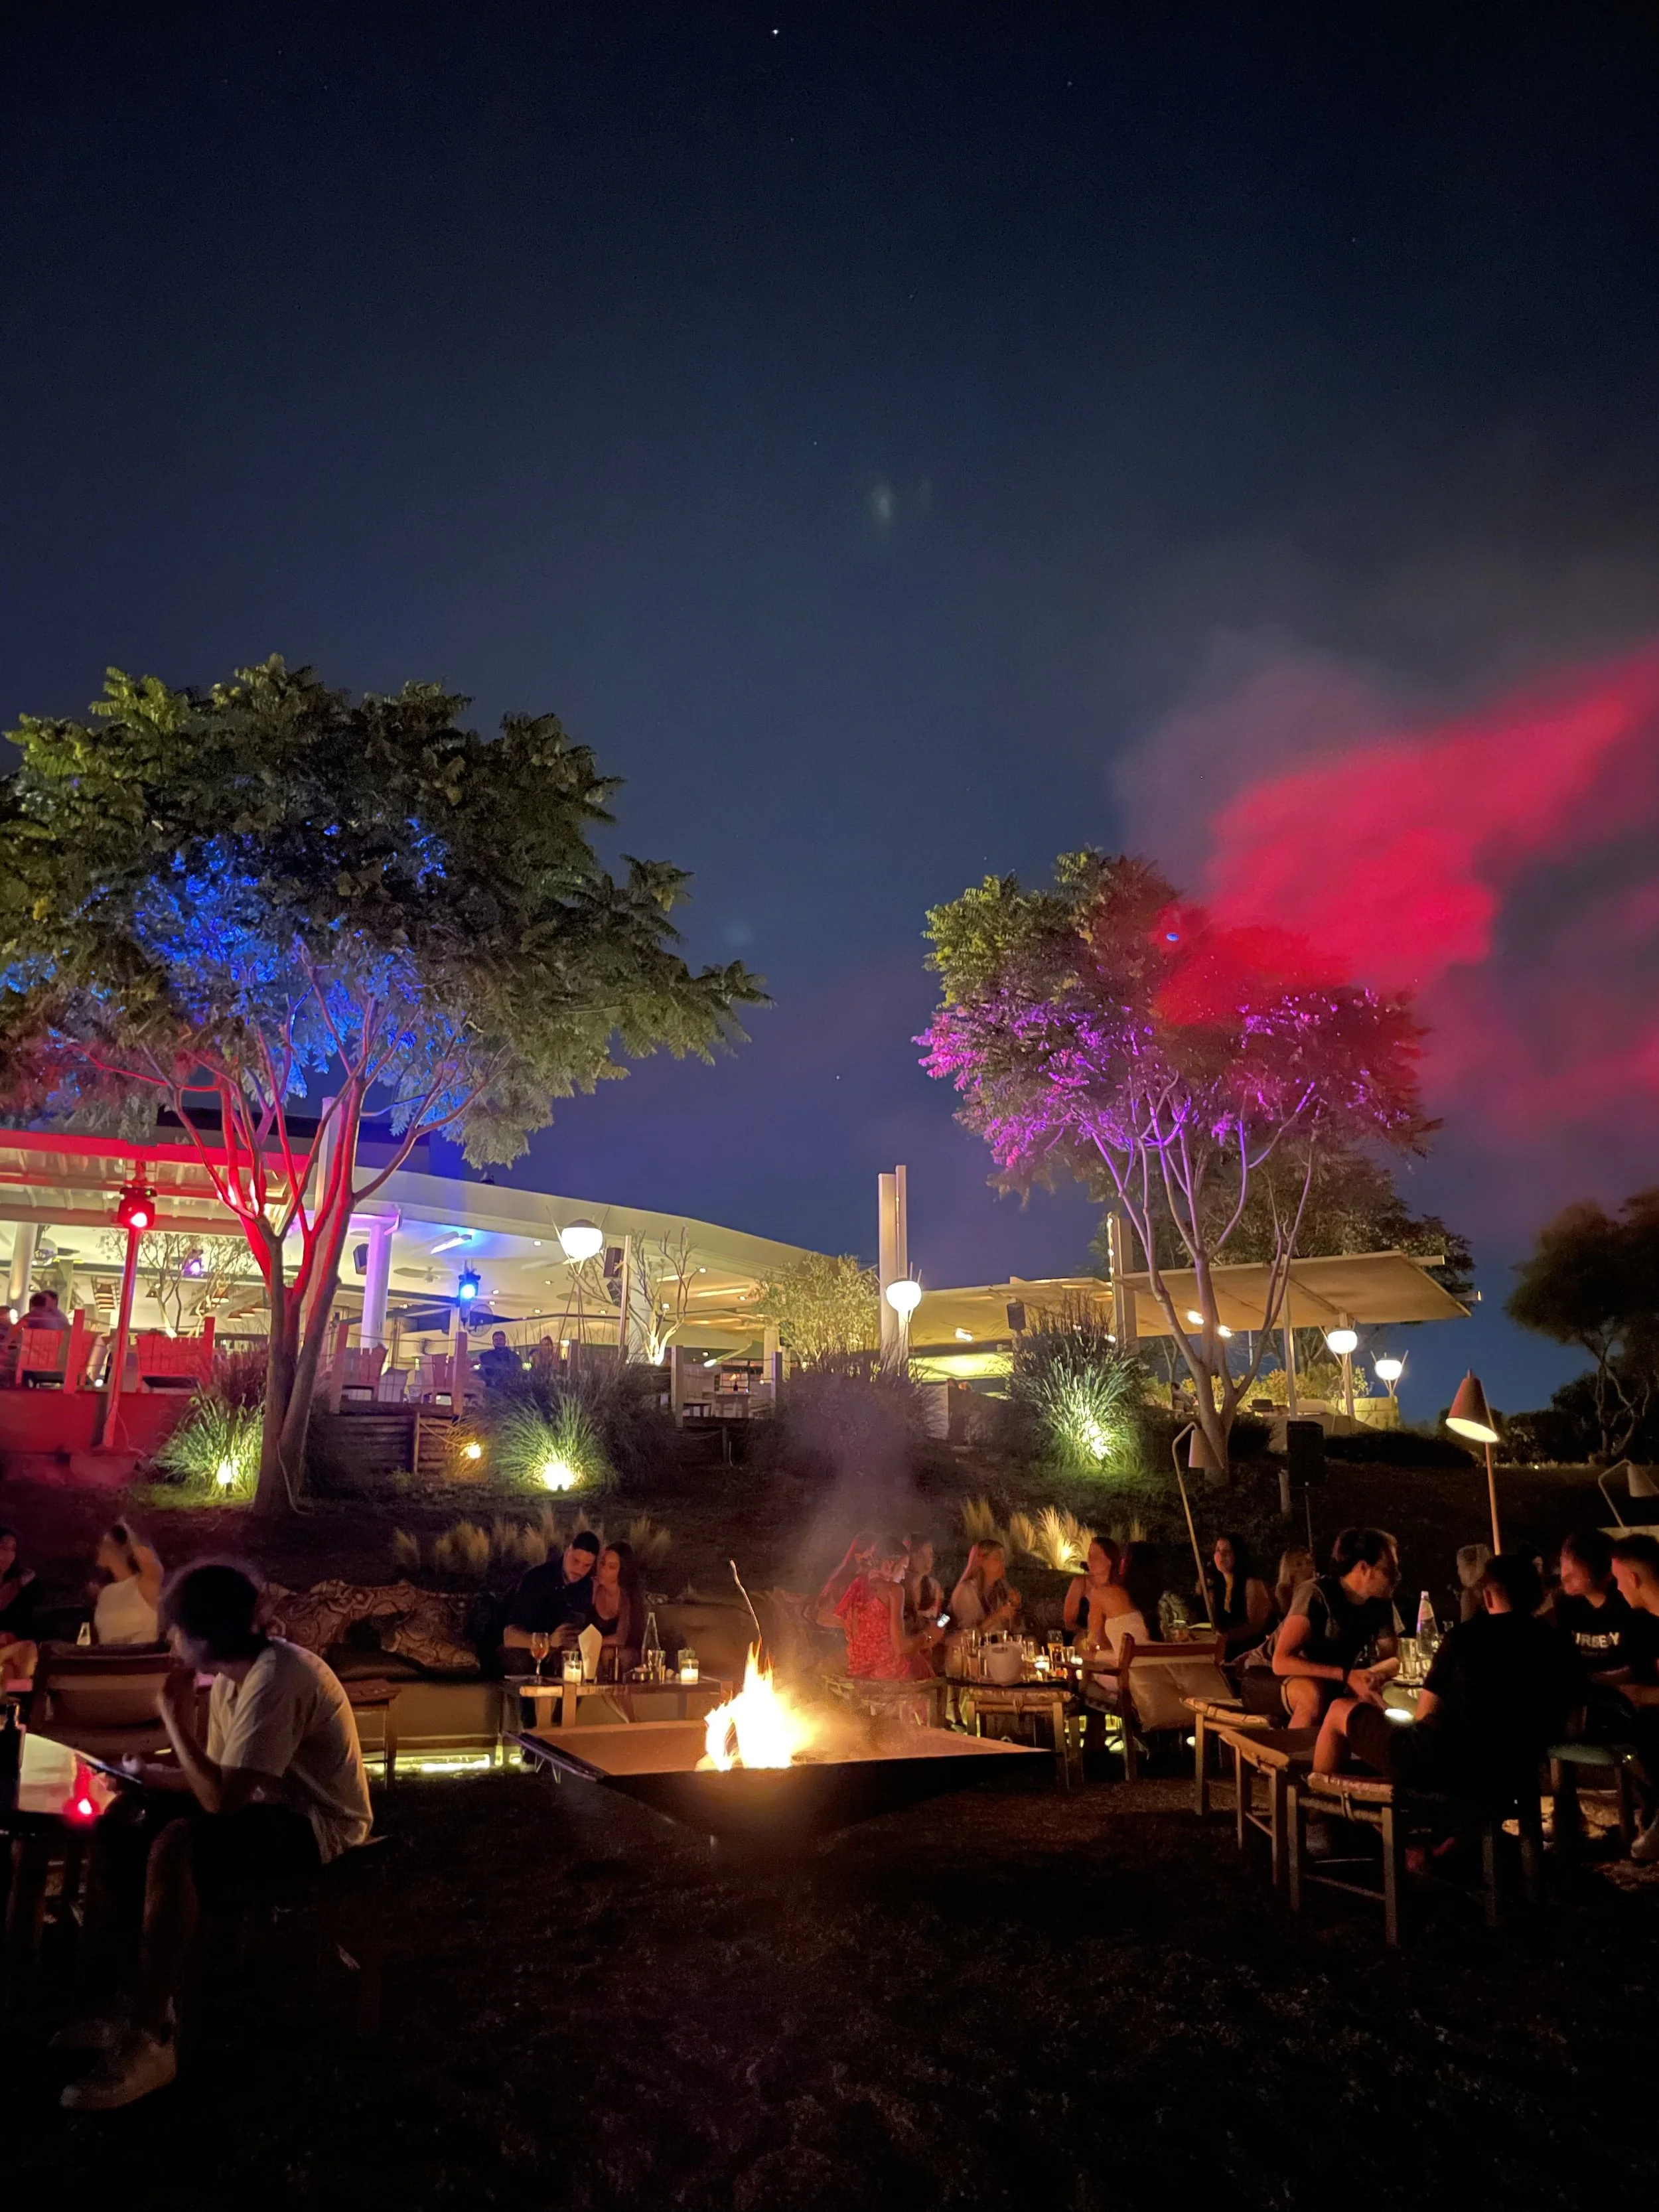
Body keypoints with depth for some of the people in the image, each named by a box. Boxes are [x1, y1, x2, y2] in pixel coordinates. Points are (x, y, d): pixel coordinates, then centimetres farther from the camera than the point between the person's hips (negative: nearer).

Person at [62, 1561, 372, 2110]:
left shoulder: (276, 1679, -28)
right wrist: (148, 1776, -5)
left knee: (175, 1847, -31)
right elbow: (220, 1781, 8)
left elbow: (220, 1800, -28)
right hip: (273, 1805, 10)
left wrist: (175, 1719, -21)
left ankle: (151, 2040, -21)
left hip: (318, 1826, -10)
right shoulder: (232, 1675, 2)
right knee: (119, 1824, 3)